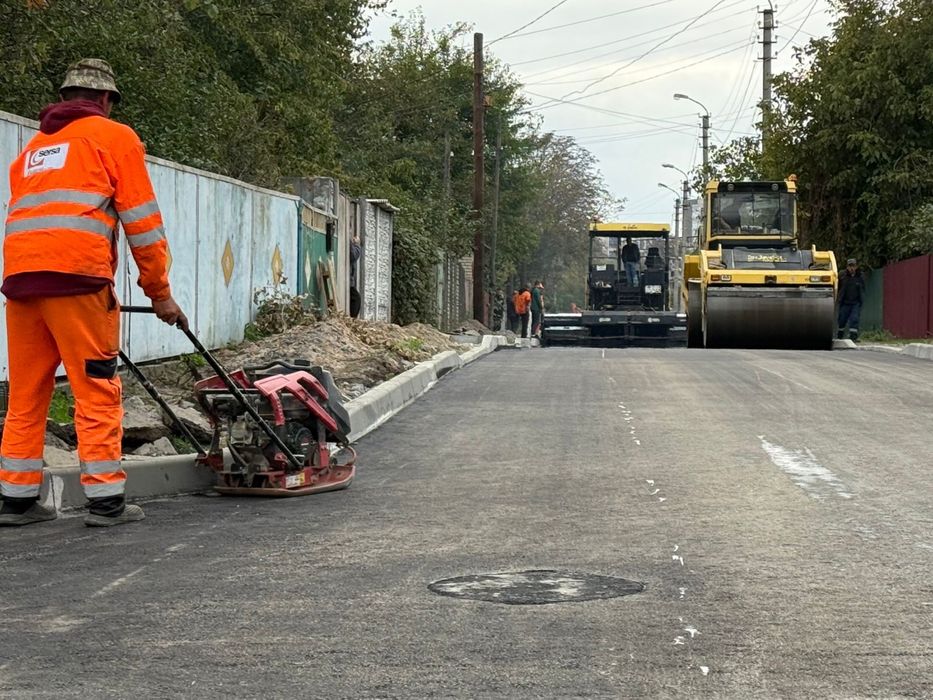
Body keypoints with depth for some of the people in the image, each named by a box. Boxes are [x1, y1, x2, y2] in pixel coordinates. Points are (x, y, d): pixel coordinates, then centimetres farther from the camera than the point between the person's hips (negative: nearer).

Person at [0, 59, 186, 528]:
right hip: (76, 276, -6)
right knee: (97, 392, -2)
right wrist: (159, 292, 8)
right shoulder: (114, 136, 9)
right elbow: (142, 220, 4)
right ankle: (106, 501, -2)